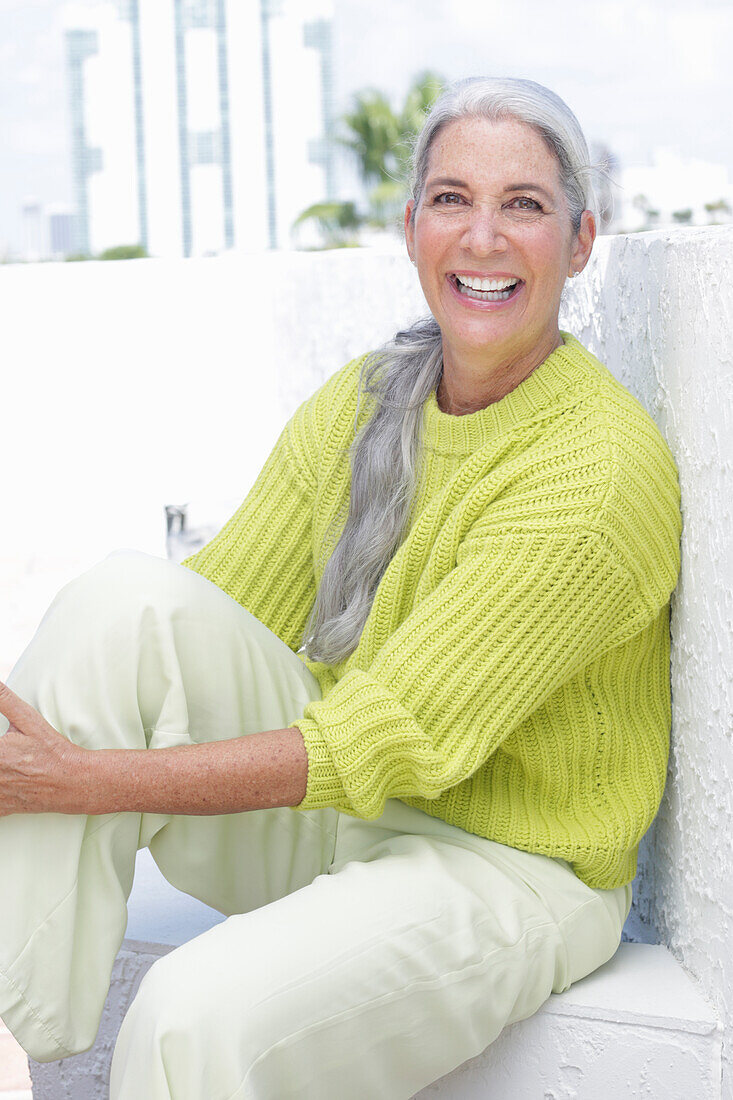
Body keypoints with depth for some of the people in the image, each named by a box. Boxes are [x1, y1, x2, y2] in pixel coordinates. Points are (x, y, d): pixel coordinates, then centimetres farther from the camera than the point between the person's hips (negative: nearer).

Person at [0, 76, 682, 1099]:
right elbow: (211, 619, -1)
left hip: (510, 865, -6)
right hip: (335, 812, 6)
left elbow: (391, 742, -24)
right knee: (125, 598, -19)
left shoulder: (604, 469, -21)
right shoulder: (361, 402, 1)